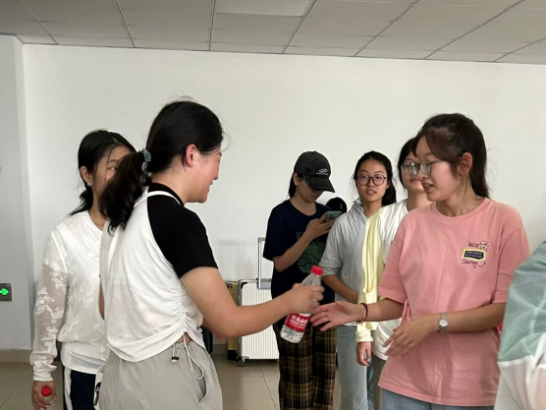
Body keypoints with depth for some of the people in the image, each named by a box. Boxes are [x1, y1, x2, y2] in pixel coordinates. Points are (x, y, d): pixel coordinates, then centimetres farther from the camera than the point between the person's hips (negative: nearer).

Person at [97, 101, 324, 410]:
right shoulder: (178, 220, -21)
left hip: (127, 373, 8)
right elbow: (230, 323, -20)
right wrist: (291, 301, -3)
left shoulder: (127, 212, 4)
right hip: (166, 378, -8)